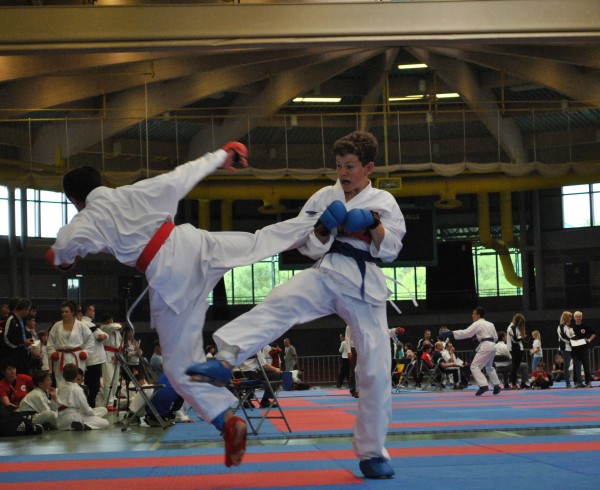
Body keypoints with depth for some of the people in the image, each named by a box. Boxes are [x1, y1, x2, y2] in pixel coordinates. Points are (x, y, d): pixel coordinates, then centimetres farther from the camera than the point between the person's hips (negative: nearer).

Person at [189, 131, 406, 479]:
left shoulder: (383, 202, 6)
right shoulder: (324, 198, 8)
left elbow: (391, 251, 1)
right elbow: (309, 248, 7)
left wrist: (374, 223, -14)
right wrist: (323, 230, -12)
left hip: (366, 286, 0)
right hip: (327, 274, 0)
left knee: (377, 370, -1)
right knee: (277, 306, -30)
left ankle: (372, 453, 14)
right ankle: (225, 361, -50)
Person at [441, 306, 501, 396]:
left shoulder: (477, 324, -5)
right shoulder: (490, 324, 20)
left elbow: (465, 333, -13)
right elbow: (495, 338, 23)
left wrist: (450, 333, -15)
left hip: (485, 347, -9)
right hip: (492, 346, 9)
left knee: (474, 366, -8)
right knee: (489, 367, 27)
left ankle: (483, 386, -21)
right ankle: (497, 386, 25)